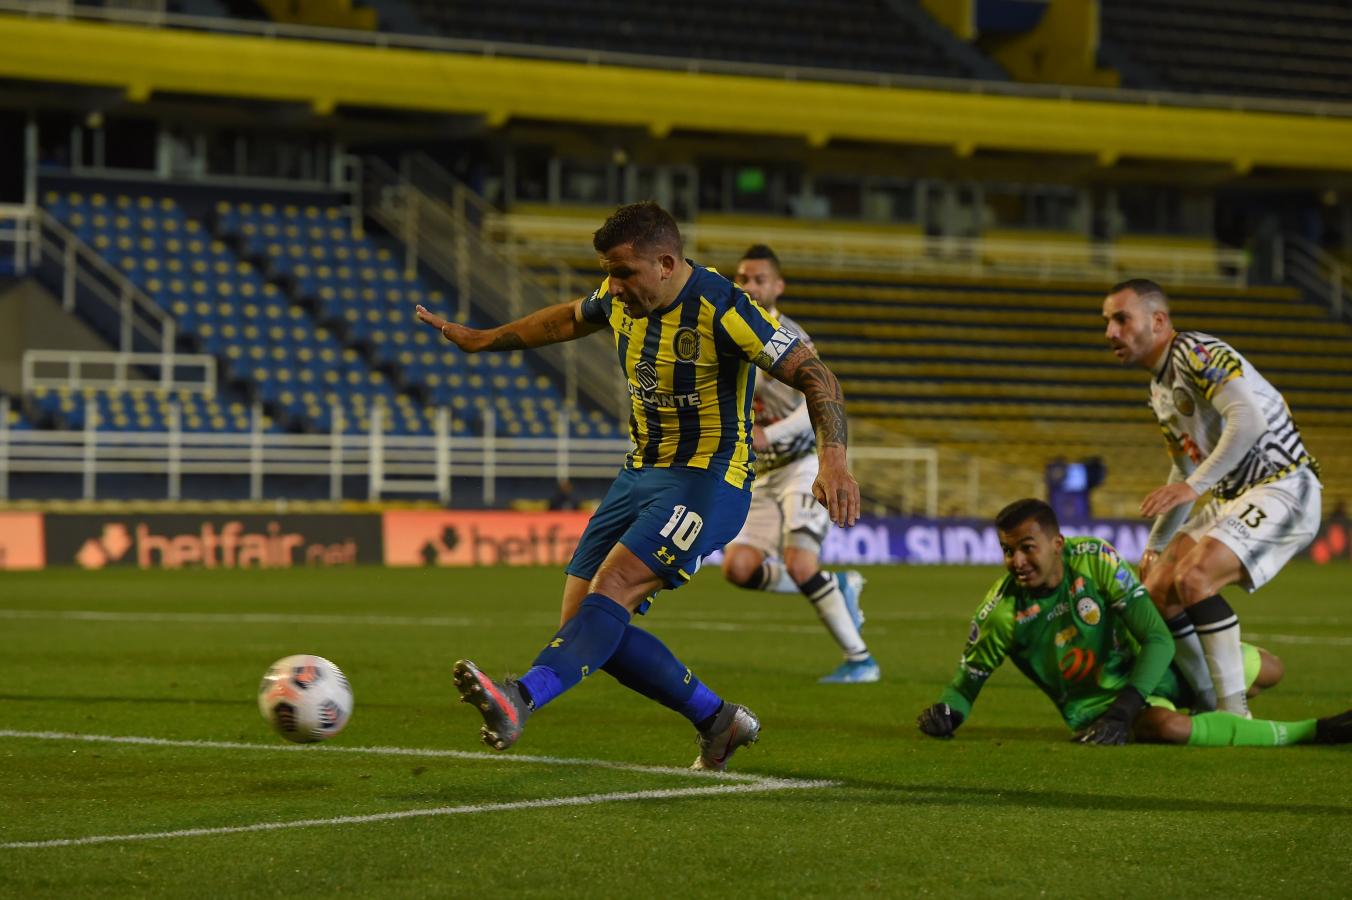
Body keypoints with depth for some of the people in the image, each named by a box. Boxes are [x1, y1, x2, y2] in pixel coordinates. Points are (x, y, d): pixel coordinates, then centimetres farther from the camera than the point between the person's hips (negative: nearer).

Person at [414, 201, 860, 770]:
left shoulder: (720, 308, -20)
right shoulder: (622, 298, 2)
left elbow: (813, 376, -20)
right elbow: (570, 320, 27)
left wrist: (833, 457, -34)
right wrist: (482, 339, 32)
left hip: (709, 478, -8)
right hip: (641, 472, 8)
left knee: (614, 585, -28)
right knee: (582, 620, -1)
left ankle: (520, 701, -46)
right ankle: (719, 722, 10)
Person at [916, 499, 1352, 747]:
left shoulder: (1095, 560, -20)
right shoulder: (1001, 614, -20)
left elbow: (1158, 640, -21)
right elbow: (966, 683, -6)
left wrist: (1124, 707, -34)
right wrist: (945, 713, -31)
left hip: (1149, 669, 3)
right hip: (1096, 702, -3)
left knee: (1268, 670, 4)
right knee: (1167, 726, -38)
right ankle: (1308, 732, -26)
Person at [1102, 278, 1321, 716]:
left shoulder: (1196, 352, -14)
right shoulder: (1159, 388, 16)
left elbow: (1249, 420, -28)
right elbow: (1185, 471, 27)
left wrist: (1194, 485, -30)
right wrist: (1155, 546, 26)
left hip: (1282, 487, -10)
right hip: (1231, 499, 10)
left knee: (1193, 579, -26)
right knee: (1157, 590, -1)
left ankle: (1234, 712, -19)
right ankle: (1210, 707, 7)